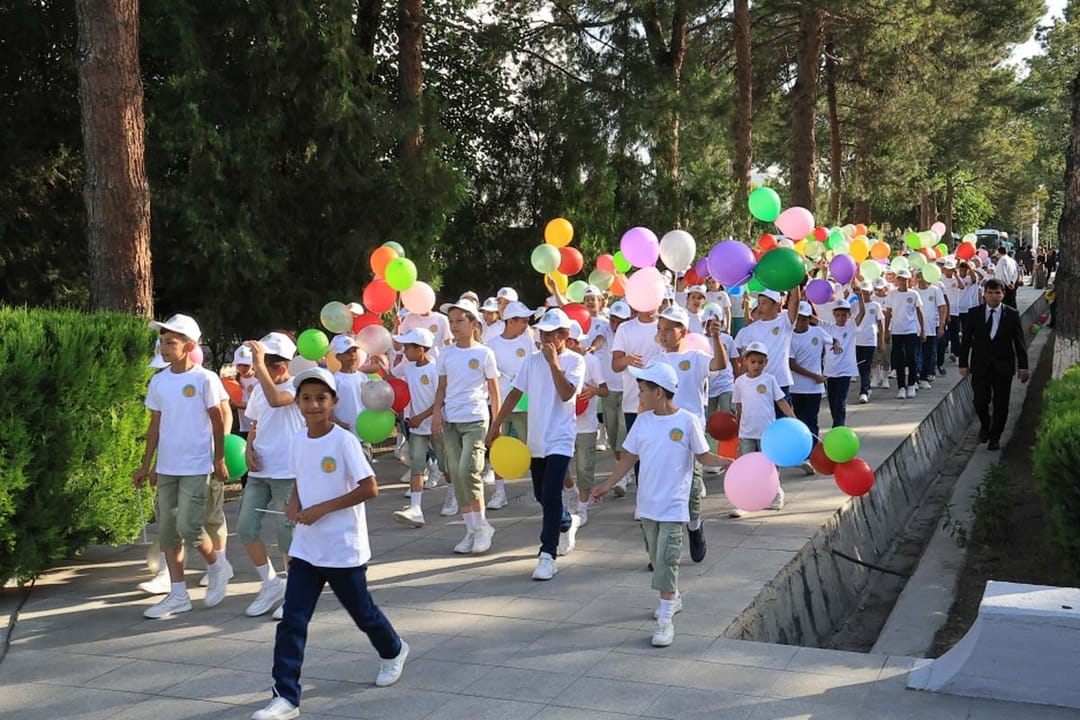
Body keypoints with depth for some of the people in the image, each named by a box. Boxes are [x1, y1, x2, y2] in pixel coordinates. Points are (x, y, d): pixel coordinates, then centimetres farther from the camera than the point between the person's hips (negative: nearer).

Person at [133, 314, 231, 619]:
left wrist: (219, 459, -4)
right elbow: (155, 425, 11)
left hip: (196, 467, -6)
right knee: (167, 531, 7)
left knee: (189, 528, -11)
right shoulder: (158, 381, 6)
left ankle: (217, 566, 18)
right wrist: (146, 465, 10)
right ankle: (178, 595, 16)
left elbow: (218, 420, -4)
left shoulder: (204, 379, -9)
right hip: (166, 468, 6)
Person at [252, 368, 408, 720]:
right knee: (291, 621, -3)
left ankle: (394, 651, 44)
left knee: (361, 611, 15)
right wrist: (294, 503, -5)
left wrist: (320, 509, -21)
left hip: (344, 548, -5)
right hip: (305, 548, 5)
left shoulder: (344, 441, -16)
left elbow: (369, 489, -19)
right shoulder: (297, 441, 2)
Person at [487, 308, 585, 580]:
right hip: (536, 439, 6)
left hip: (560, 440, -5)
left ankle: (547, 555, -8)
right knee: (541, 495, 15)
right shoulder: (533, 360, 7)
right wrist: (495, 425, 7)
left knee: (550, 495, -14)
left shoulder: (575, 361, -6)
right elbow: (515, 393, 9)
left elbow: (566, 394, -21)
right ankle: (568, 522, 45)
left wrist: (553, 362, -21)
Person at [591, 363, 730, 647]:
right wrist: (608, 484, 12)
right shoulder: (643, 421, 5)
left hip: (673, 505, -5)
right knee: (656, 557, 16)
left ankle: (665, 618, -7)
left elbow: (702, 456, -2)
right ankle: (673, 599, 36)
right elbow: (630, 457, 12)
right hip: (647, 503, 6)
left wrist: (723, 462, -21)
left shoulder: (688, 421, -9)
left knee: (666, 559, -10)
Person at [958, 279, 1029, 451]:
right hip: (980, 366, 0)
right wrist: (963, 364, 0)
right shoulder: (974, 313, 0)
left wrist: (1022, 366, -2)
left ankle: (995, 437, 20)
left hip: (1003, 367, 0)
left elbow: (1019, 342, 1)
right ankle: (985, 426, 31)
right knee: (980, 402, 1)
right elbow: (966, 340, 3)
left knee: (1001, 405, 4)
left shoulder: (1012, 314, -1)